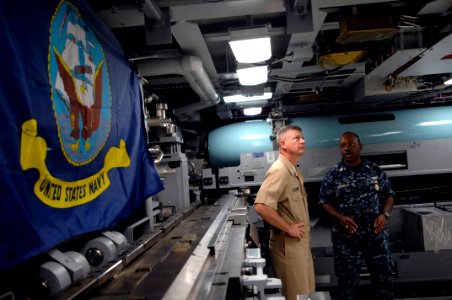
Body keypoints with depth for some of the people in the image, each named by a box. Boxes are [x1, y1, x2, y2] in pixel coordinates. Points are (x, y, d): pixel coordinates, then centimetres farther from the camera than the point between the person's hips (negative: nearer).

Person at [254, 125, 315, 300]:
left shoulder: (294, 170, 10)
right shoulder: (279, 170, -21)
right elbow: (261, 206, -32)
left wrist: (304, 233, 12)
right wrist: (288, 228, -22)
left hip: (300, 242, 9)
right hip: (289, 244, -9)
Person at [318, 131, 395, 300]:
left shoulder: (375, 170, 3)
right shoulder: (333, 175, -1)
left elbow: (389, 194, 9)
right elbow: (324, 202, 0)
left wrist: (384, 214, -8)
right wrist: (339, 218, -16)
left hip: (376, 234, 2)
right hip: (346, 237, -1)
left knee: (383, 275, 11)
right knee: (348, 279, 8)